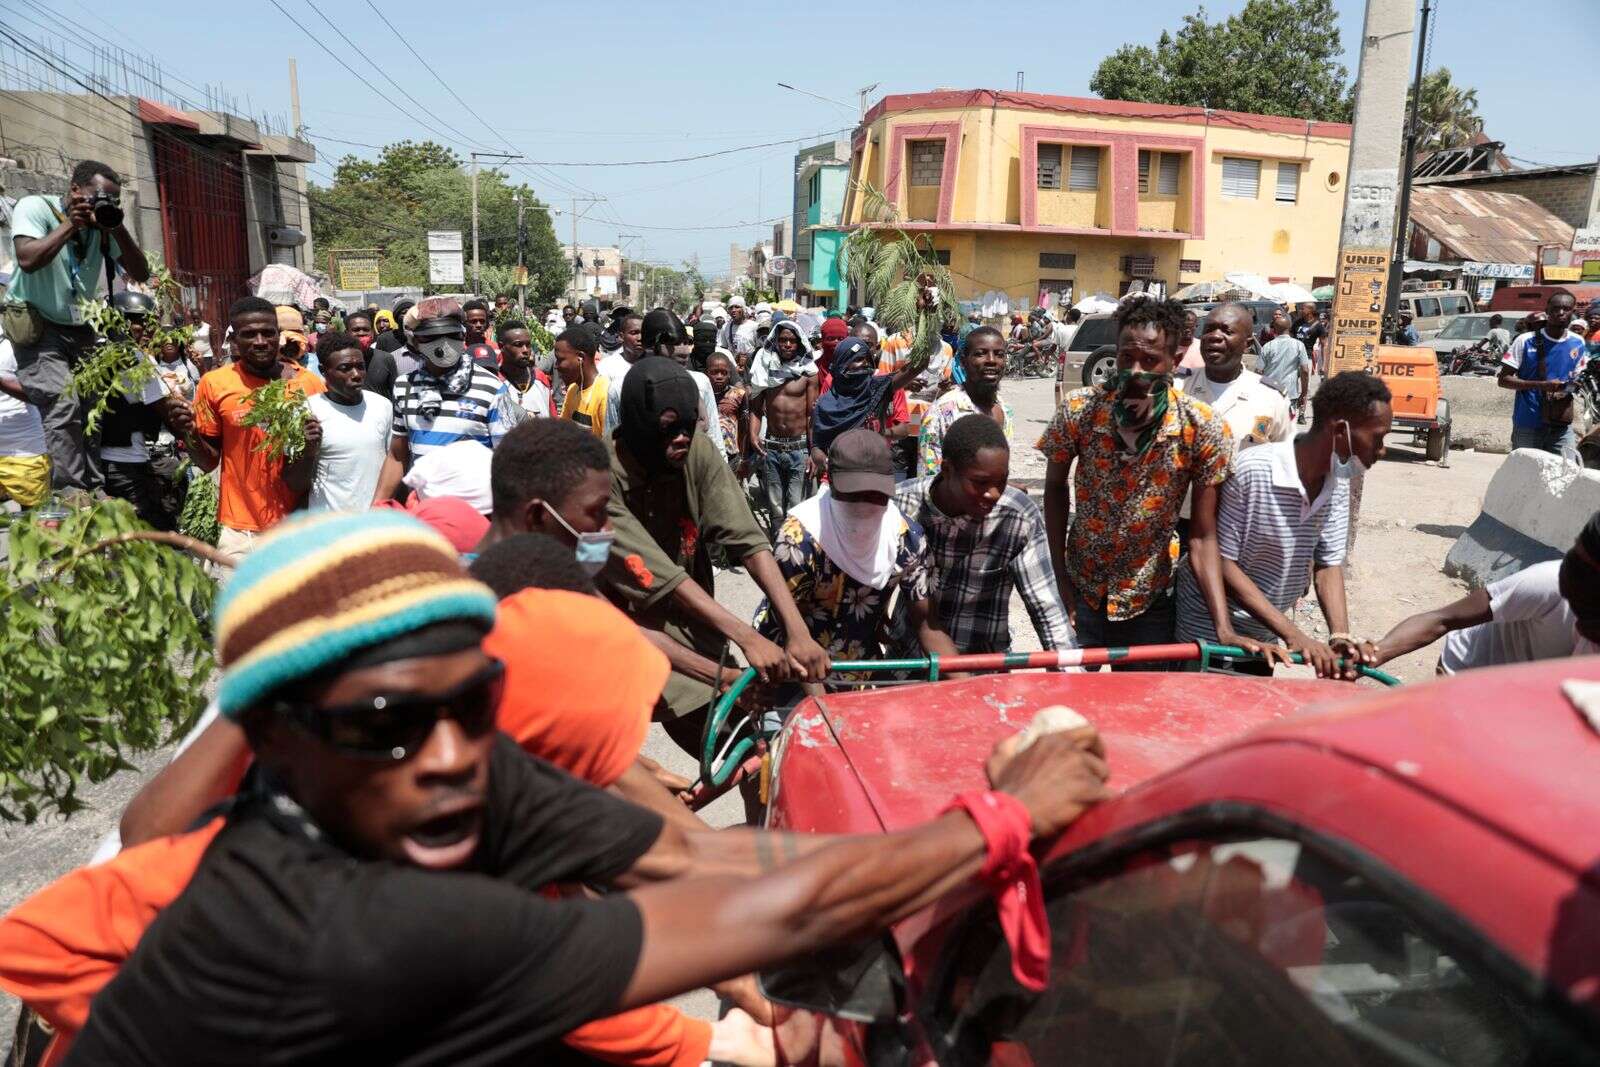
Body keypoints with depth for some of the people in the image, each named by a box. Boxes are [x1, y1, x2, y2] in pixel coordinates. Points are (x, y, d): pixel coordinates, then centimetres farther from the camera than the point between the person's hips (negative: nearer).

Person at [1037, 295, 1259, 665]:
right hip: (1079, 591, 1)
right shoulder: (1079, 410, -15)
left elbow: (1203, 535, -14)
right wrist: (1059, 579, -4)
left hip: (1149, 601, 0)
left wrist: (1224, 629, -22)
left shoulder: (1204, 429, -17)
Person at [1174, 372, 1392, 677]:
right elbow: (1223, 563, -24)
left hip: (1263, 637, 7)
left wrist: (1341, 636, -20)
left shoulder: (1338, 482, -5)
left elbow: (1329, 564, -2)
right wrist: (1293, 634, -27)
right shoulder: (1252, 470, -26)